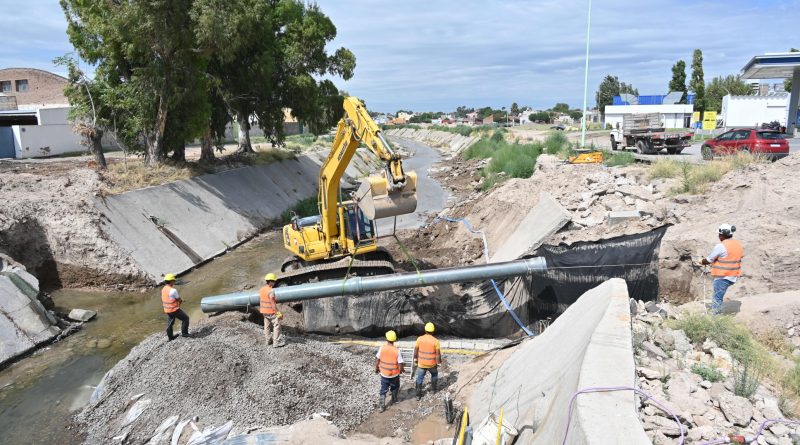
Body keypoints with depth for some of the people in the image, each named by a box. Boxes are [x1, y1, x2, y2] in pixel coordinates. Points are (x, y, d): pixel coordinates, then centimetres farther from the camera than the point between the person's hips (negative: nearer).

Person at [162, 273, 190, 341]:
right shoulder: (173, 290, -25)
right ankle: (184, 333, 11)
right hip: (174, 309, -9)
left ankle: (170, 337, 34)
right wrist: (181, 300, 12)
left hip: (167, 309, 9)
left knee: (170, 323, 21)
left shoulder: (163, 289, 3)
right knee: (185, 318, 6)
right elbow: (179, 299, -14)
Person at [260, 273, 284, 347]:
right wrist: (278, 313, -19)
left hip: (264, 311, 9)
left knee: (267, 326, 18)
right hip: (271, 312, -9)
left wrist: (260, 308, 25)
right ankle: (276, 342, 1)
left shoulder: (261, 290, 3)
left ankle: (268, 340, 27)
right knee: (276, 326, 0)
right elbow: (273, 304, -24)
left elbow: (260, 301, 12)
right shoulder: (270, 291, -23)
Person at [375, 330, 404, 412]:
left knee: (383, 389, 13)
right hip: (394, 374, -1)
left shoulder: (382, 348, -16)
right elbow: (400, 364, -16)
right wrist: (400, 370, 5)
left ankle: (382, 405, 6)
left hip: (384, 373, 1)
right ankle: (394, 399, 44)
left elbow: (377, 359, -7)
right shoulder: (397, 351, -20)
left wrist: (376, 368, 10)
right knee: (395, 387, 27)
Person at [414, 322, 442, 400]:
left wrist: (415, 360, 14)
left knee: (419, 379, 14)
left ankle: (418, 395, 15)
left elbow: (416, 350, -1)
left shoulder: (419, 339, -10)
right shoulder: (435, 341, -16)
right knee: (434, 374, 29)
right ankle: (434, 388, 41)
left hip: (421, 363, 1)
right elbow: (438, 354, -11)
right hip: (432, 364, -1)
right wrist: (439, 363, 3)